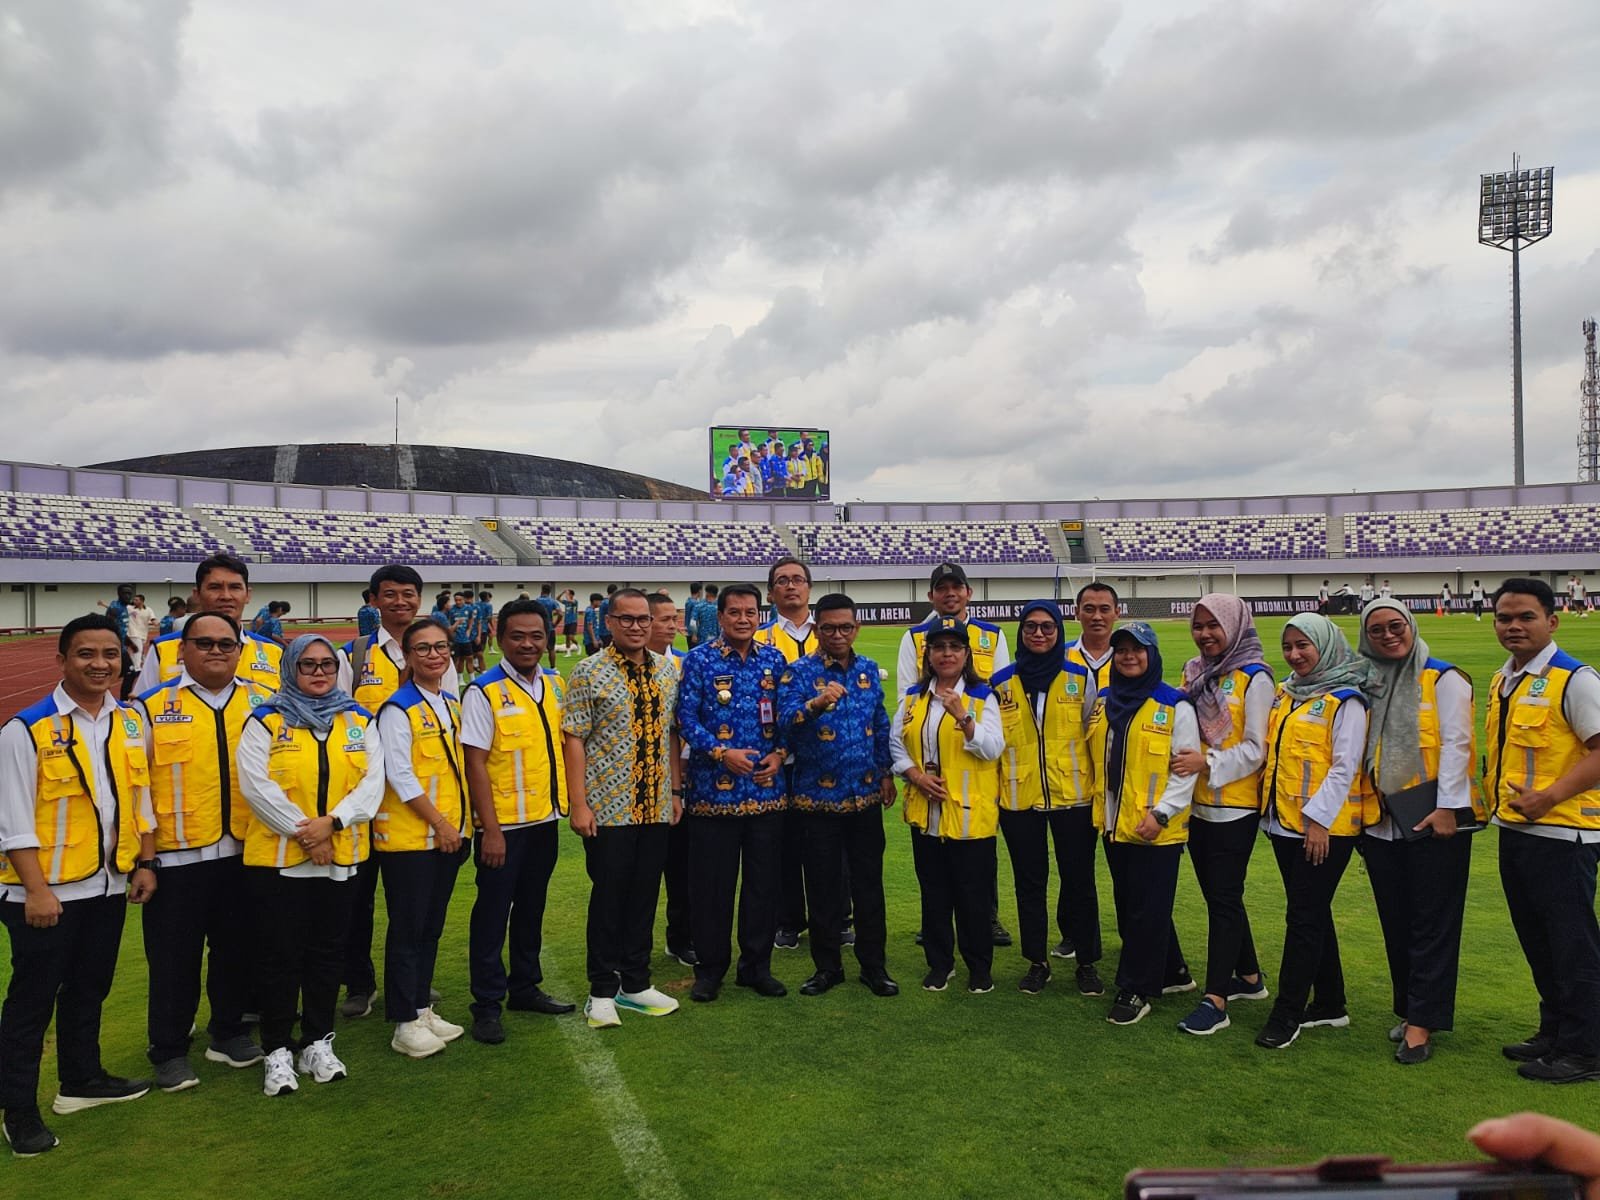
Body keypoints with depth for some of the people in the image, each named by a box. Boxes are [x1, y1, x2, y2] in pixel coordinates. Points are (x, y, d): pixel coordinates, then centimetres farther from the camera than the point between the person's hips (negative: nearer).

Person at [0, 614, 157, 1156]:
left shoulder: (131, 722, 4)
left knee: (89, 988, 19)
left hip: (108, 884, 6)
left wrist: (144, 862, 7)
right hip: (47, 891, -5)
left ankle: (81, 1080, 35)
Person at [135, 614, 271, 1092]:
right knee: (174, 957, 7)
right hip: (177, 856, -2)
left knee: (238, 949, 14)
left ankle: (229, 1031, 33)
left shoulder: (265, 705, 4)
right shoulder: (153, 708, -1)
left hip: (245, 854, 2)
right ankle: (169, 1051, 22)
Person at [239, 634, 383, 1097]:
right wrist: (303, 832, -16)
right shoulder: (265, 722, -2)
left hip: (341, 856, 3)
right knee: (280, 955, 3)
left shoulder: (360, 721, 7)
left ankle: (318, 1044, 24)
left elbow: (373, 781, -1)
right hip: (277, 856, -3)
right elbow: (256, 785, -12)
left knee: (327, 952, 11)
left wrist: (332, 822, -16)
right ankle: (278, 1051, 15)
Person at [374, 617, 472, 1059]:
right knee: (407, 929, 1)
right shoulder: (397, 709, -12)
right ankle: (405, 1023, 11)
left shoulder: (452, 705, 11)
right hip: (408, 835, -7)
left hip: (448, 833, 7)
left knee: (432, 926, 14)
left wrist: (459, 823, 10)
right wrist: (439, 823, -14)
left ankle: (423, 1008, 25)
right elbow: (399, 776, -16)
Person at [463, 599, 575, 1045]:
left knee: (532, 908, 18)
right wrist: (490, 830, -16)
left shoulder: (554, 684, 5)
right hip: (504, 824, -6)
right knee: (493, 912, 4)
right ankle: (487, 1005, 17)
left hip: (546, 819, 6)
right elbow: (475, 763, -14)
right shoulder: (484, 691, -13)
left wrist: (570, 800, 8)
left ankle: (525, 988, 32)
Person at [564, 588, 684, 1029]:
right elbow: (573, 739, -9)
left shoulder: (667, 670, 8)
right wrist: (579, 804, -12)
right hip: (608, 807, -5)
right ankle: (602, 992, 17)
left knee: (645, 893, 12)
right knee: (609, 894, 3)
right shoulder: (589, 672, -7)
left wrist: (676, 790, 12)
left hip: (656, 807, 5)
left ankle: (635, 983, 25)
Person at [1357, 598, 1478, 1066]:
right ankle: (1410, 1007, 23)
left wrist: (1447, 807, -17)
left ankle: (1422, 1021, 3)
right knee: (1396, 923, 11)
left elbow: (1456, 744, -10)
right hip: (1381, 824, 5)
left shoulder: (1443, 679, -3)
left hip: (1433, 820, -5)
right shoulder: (1367, 685, 12)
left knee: (1432, 923, -1)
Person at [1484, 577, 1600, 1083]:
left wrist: (1548, 797, -25)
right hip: (1514, 831, 8)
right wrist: (1494, 795, 12)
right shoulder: (1502, 680, 11)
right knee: (1537, 941, 18)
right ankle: (1553, 1032, 32)